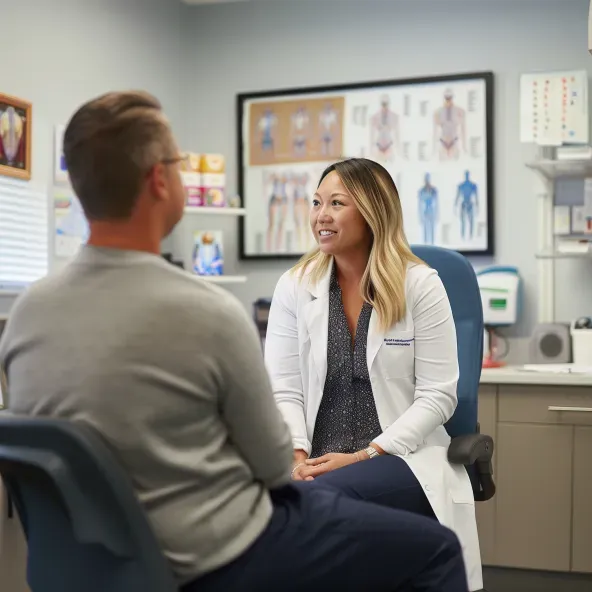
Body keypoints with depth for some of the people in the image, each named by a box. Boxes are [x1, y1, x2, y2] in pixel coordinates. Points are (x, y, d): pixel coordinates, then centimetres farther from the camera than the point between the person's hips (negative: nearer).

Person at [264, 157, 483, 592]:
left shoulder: (420, 284, -1)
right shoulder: (294, 286, 6)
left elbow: (437, 396, -4)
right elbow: (282, 389, 3)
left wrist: (365, 456, -14)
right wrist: (296, 455, -15)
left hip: (402, 458, -2)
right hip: (318, 464, 3)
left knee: (320, 497, -34)